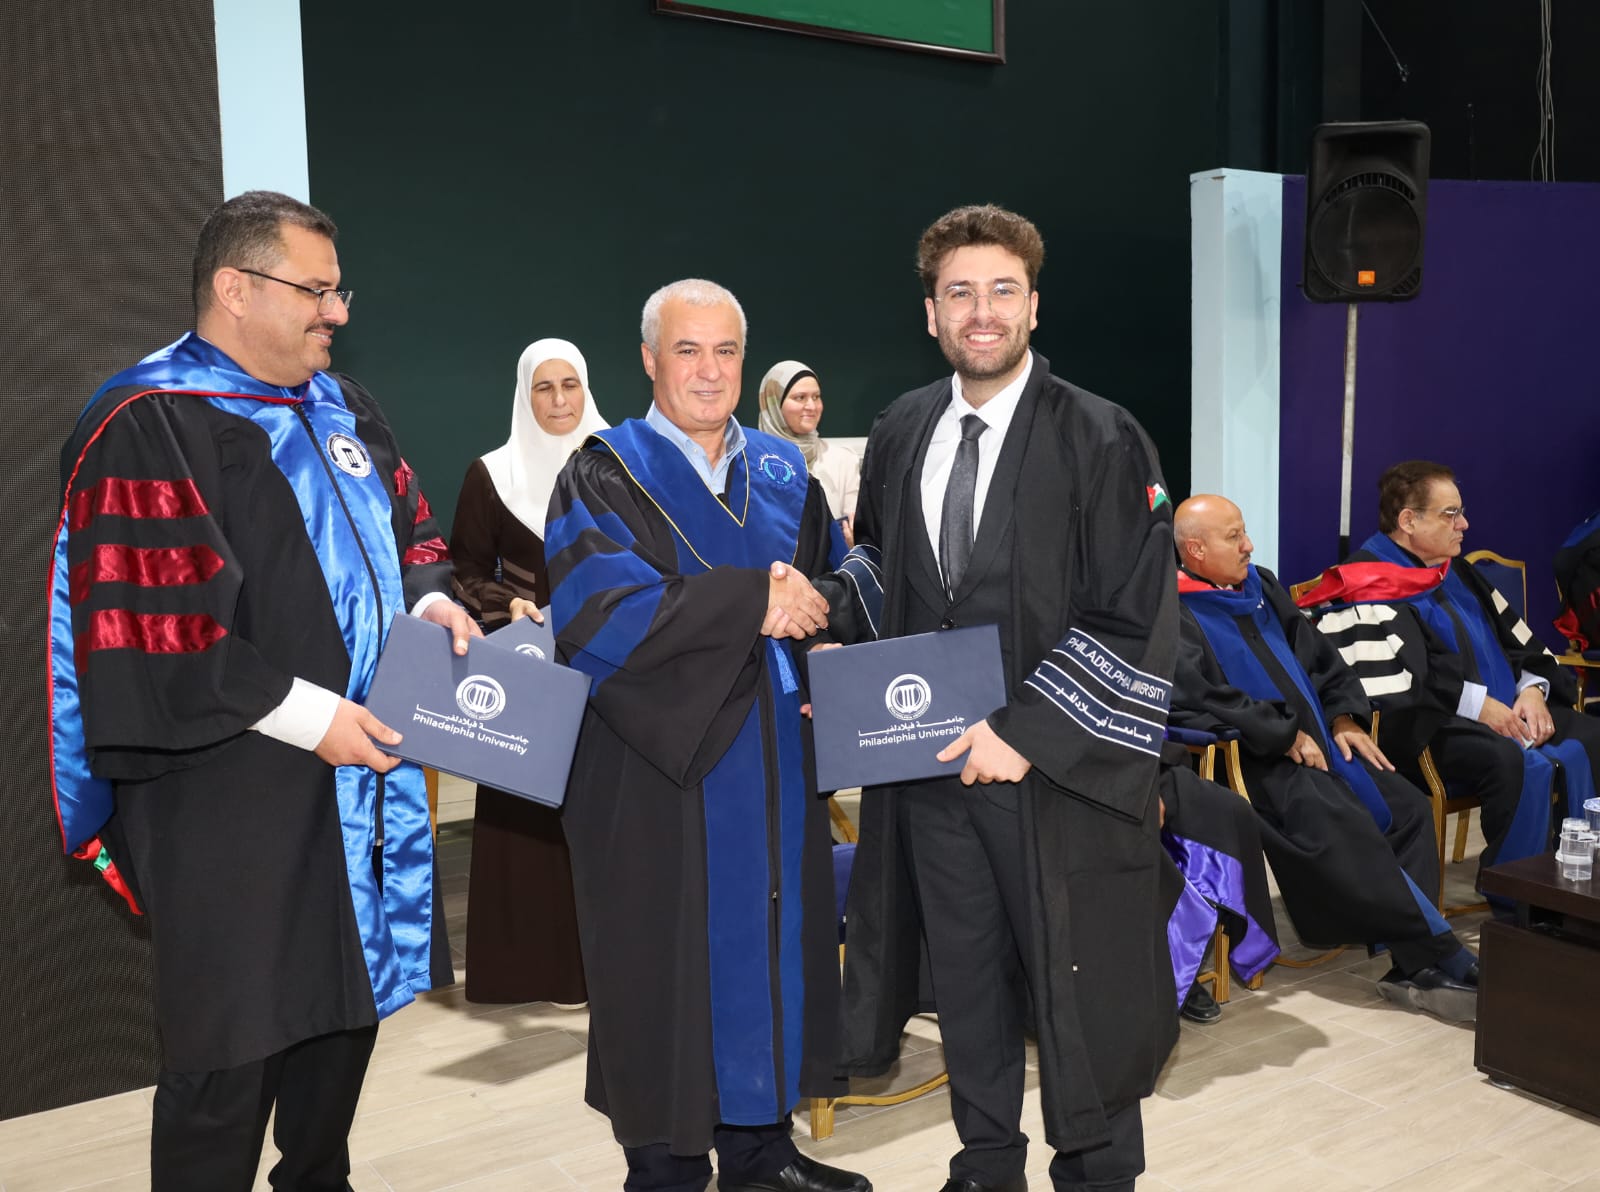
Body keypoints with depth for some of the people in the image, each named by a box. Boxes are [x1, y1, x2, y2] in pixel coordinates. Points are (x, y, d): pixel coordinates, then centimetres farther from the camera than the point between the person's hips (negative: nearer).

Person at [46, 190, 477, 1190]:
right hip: (231, 803, -8)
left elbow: (411, 532, 20)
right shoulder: (147, 429, -14)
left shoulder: (341, 407, 11)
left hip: (359, 777, 8)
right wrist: (304, 715, -20)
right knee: (235, 1054, 3)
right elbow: (149, 634, -20)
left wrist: (429, 600, -2)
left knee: (345, 1012, 19)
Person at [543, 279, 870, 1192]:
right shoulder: (605, 479, -4)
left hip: (773, 766, 5)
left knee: (772, 943, 11)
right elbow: (598, 613, -18)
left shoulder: (784, 474, 12)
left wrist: (813, 604, -11)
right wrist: (751, 603, -20)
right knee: (674, 964, 3)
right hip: (661, 774, -5)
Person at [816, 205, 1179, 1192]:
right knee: (965, 976, 16)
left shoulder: (1102, 440, -10)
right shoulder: (901, 432, 6)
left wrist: (1025, 734, -18)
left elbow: (1134, 622, -13)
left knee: (1074, 982, 9)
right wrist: (840, 627, 0)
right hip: (927, 757, 5)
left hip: (1054, 768, -4)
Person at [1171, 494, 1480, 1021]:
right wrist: (1284, 735, -17)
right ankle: (1446, 960, -18)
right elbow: (1196, 695, -21)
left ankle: (1414, 968, -10)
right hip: (1254, 759, -9)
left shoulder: (1260, 585, 17)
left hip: (1314, 740, 9)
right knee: (1347, 831, -27)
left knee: (1406, 806, -7)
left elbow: (1318, 653, 23)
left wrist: (1343, 715, 7)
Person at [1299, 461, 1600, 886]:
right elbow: (1387, 686, -20)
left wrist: (1532, 689, 2)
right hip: (1426, 729, -9)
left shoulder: (1455, 572, 20)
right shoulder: (1366, 589, -8)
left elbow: (1517, 642, 22)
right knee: (1516, 762, -32)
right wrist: (1476, 703, -19)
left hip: (1504, 712, 9)